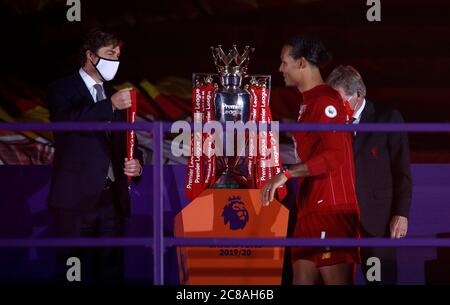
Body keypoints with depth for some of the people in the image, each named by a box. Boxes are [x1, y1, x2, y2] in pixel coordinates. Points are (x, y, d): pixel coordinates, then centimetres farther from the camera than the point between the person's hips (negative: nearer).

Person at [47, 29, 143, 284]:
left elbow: (125, 141, 23)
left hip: (112, 197, 6)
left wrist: (136, 163, 1)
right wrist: (110, 106, -27)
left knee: (112, 270, 3)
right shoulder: (63, 90, 0)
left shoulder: (114, 94, 19)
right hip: (77, 196, -6)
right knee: (76, 273, -5)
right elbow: (66, 120, -21)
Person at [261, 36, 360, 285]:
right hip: (310, 212, 10)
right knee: (302, 279, 6)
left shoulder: (325, 101, -11)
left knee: (336, 281, -10)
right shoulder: (309, 103, 18)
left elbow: (334, 155, -22)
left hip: (330, 210, -10)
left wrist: (287, 173, -25)